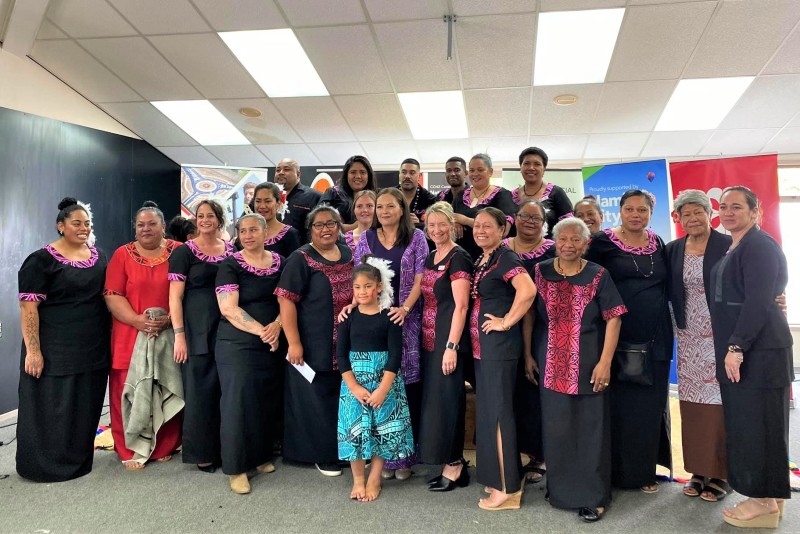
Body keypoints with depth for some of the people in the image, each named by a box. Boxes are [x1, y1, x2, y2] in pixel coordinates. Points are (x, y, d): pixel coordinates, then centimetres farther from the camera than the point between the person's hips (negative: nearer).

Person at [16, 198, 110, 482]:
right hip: (55, 350, -5)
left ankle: (79, 459, 30)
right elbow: (28, 307, -13)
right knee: (51, 408, 4)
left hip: (93, 349, 6)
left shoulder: (98, 256, 9)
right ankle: (47, 465, 20)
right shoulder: (42, 260, -9)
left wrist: (109, 339, 10)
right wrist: (33, 350, -19)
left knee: (85, 407, 14)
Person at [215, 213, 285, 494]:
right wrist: (261, 330, -18)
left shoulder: (280, 263, 6)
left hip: (273, 345, 4)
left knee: (267, 402, 11)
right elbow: (228, 309, -14)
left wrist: (276, 326, -12)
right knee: (238, 402, -2)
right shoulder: (230, 266, -6)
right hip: (237, 346, -4)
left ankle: (261, 456, 29)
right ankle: (237, 467, 10)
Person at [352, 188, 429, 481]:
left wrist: (405, 308, -15)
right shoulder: (366, 239, 11)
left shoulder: (416, 238, 3)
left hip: (406, 319, -2)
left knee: (407, 384, -1)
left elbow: (420, 279, -2)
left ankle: (404, 456, 11)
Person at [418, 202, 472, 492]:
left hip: (449, 338, -8)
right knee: (434, 397, 11)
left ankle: (454, 465, 12)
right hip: (431, 338, 9)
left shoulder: (458, 257, -11)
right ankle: (450, 461, 23)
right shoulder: (430, 257, 14)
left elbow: (460, 306, -16)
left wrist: (451, 346, -20)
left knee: (447, 398, -3)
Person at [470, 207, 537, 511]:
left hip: (500, 345, -10)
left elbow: (528, 291, -31)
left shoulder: (505, 258, -14)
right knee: (488, 410, 15)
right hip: (482, 345, 10)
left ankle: (508, 490, 9)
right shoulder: (480, 261, 14)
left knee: (498, 411, -3)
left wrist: (507, 322, -21)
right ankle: (500, 478, 28)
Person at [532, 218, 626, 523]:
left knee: (590, 428, 5)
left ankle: (593, 496, 19)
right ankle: (560, 488, 30)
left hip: (588, 365, -2)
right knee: (556, 427, 11)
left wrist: (605, 362, -12)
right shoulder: (540, 272, 2)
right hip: (551, 365, 2)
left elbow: (613, 319, -6)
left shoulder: (598, 276, -3)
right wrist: (528, 355, 4)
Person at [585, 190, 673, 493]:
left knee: (650, 406, 9)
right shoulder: (603, 242, -4)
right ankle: (617, 470, 17)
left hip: (654, 340, 4)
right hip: (618, 338, -4)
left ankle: (645, 470, 23)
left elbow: (665, 286, 16)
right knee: (618, 405, 3)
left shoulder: (658, 244, 10)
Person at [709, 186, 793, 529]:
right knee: (746, 423, 14)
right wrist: (729, 348, 15)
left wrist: (736, 347, -22)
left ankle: (765, 504, 11)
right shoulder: (732, 248, 16)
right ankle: (766, 496, 26)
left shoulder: (759, 245, -12)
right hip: (737, 348, 9)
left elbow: (758, 301, -20)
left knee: (758, 423, -1)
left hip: (758, 350, -9)